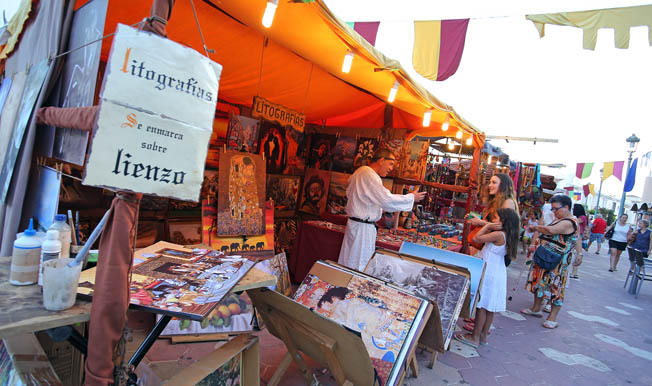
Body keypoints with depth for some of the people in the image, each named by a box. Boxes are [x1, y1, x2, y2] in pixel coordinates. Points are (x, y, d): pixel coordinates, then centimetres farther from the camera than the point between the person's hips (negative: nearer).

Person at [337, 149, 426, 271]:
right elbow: (387, 200, -22)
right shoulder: (369, 174, -17)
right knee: (358, 266, -3)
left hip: (356, 222, 10)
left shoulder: (361, 171, 15)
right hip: (362, 227, -10)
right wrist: (411, 197, -10)